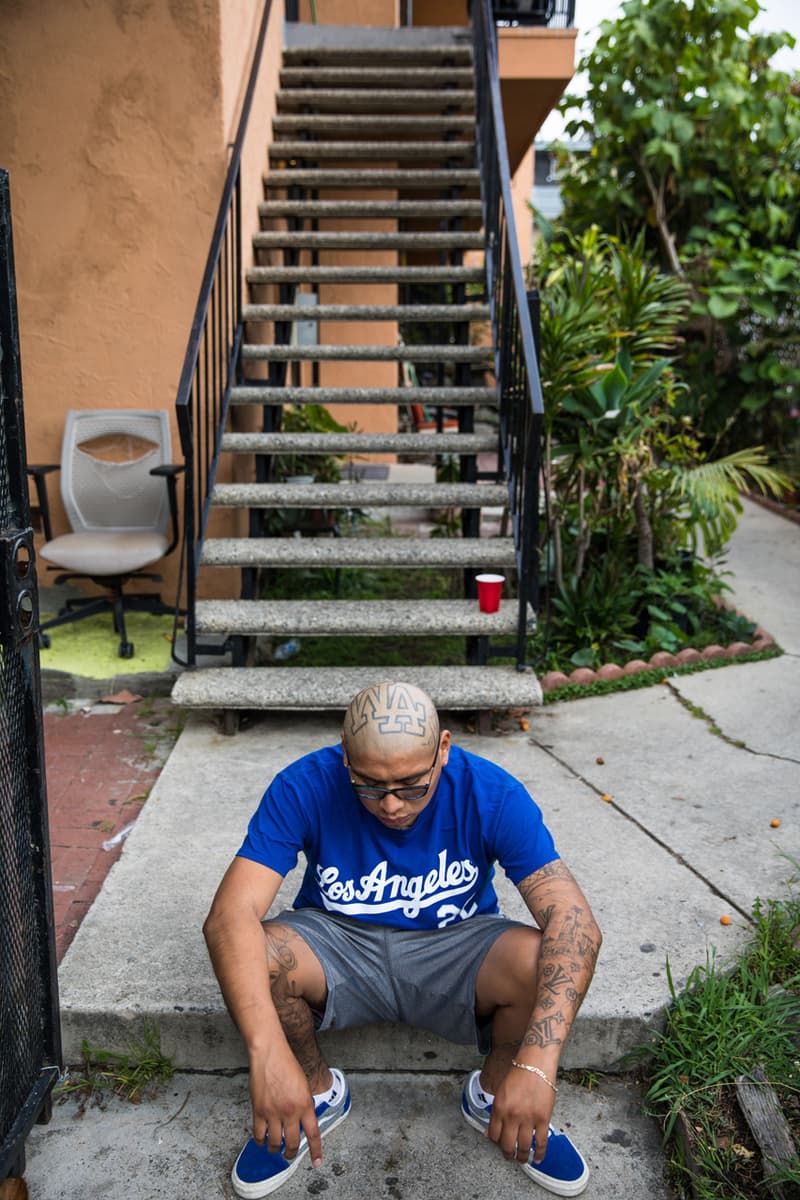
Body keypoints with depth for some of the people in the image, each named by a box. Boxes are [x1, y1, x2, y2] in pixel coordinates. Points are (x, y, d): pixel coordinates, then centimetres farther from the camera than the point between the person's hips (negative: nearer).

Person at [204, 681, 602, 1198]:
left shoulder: (490, 793, -23)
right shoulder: (304, 787, -23)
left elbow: (575, 922, -28)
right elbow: (230, 915, -31)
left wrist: (537, 1065, -39)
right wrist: (269, 1054, -43)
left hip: (454, 947, 0)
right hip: (338, 943, 1)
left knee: (545, 962, -30)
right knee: (256, 955, -31)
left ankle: (492, 1095, 5)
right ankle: (319, 1092, 3)